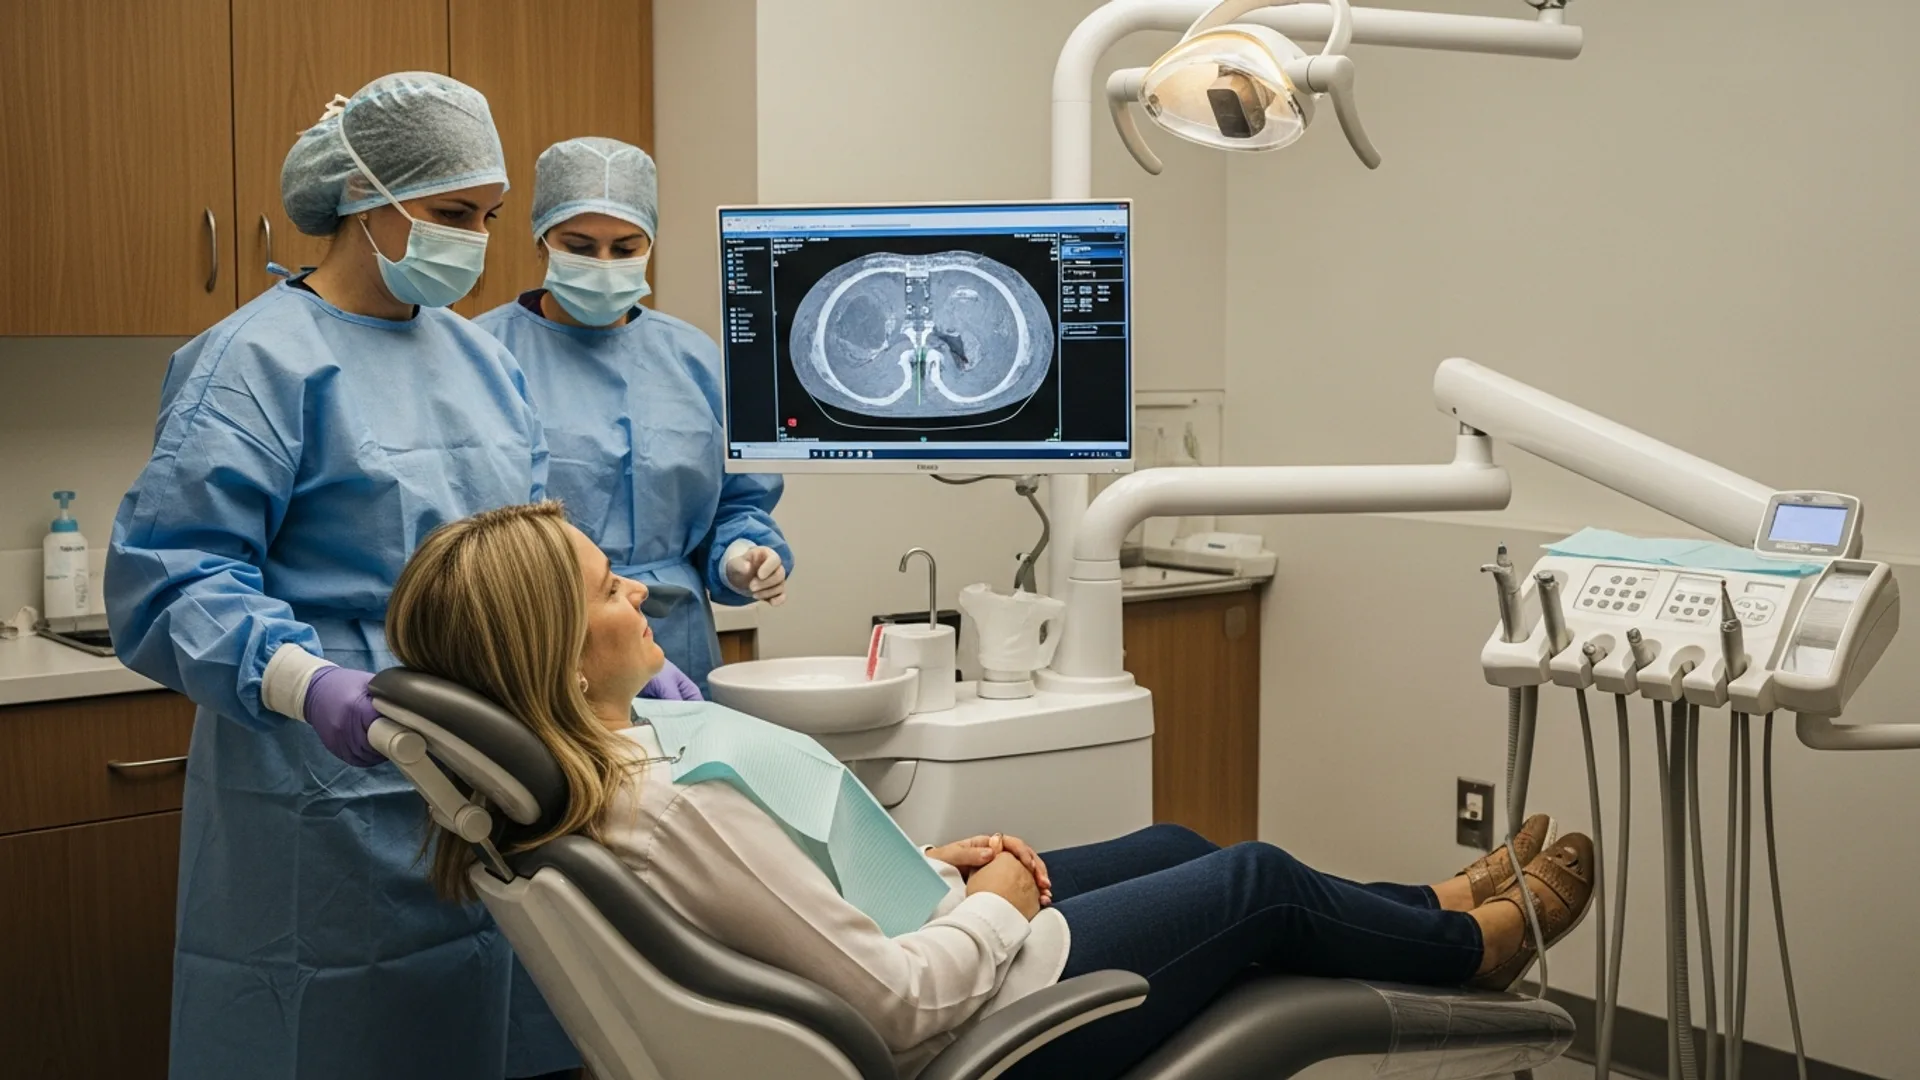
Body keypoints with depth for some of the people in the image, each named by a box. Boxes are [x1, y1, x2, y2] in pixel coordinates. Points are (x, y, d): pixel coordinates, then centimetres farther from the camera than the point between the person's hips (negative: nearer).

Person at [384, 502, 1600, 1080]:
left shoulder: (602, 759, -8)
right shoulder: (676, 809, -37)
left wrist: (926, 860, 4)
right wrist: (999, 902, -14)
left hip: (936, 923, 9)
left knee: (1176, 846, 24)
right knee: (1258, 882, 11)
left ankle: (1439, 908, 48)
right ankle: (1483, 942, 42)